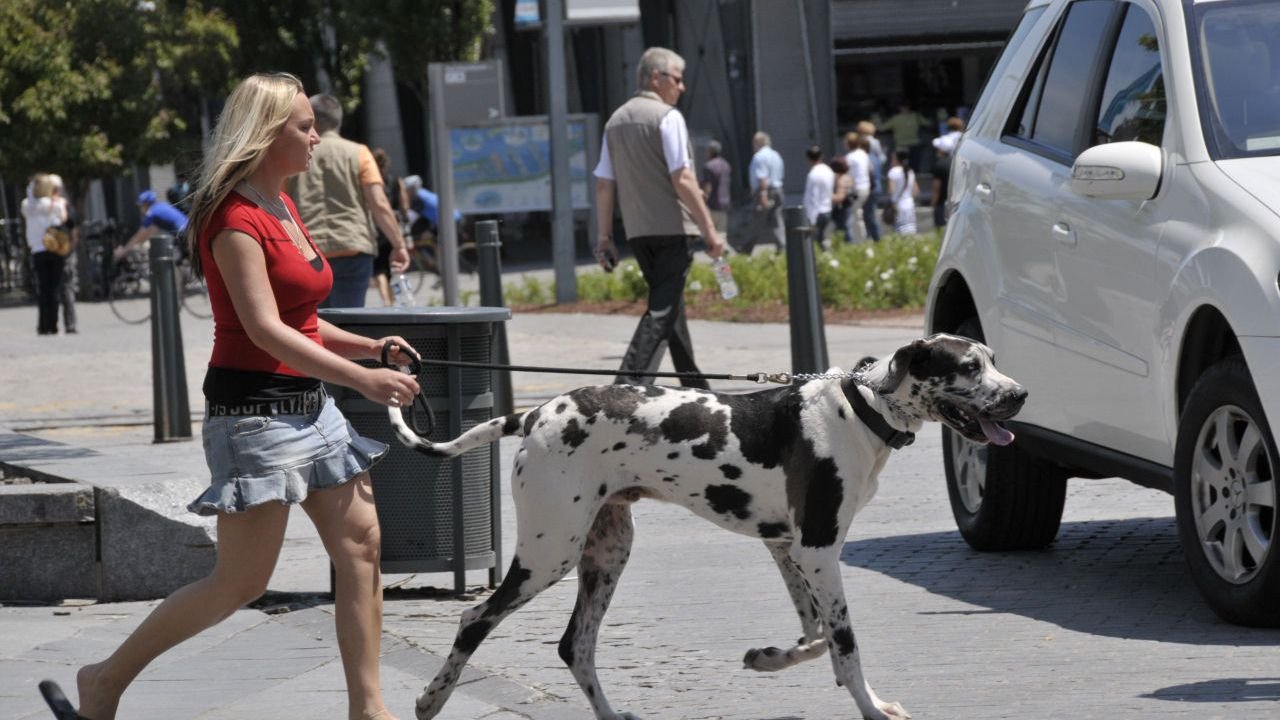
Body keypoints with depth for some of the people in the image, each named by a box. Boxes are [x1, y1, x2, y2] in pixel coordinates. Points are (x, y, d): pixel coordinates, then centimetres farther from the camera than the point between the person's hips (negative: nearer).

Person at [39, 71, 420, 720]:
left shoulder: (281, 206, 13)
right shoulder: (234, 219, -16)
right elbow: (264, 329, -24)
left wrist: (368, 347, 5)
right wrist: (361, 378, -28)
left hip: (308, 403, 9)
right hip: (254, 408, -9)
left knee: (360, 547, 4)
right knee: (241, 581, -5)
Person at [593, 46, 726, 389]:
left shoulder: (616, 120, 13)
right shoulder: (667, 117, -9)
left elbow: (603, 184, 12)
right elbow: (682, 179, -15)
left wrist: (605, 237, 15)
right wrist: (709, 229, -13)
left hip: (637, 231, 7)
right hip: (672, 226, -7)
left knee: (669, 307, 17)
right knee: (662, 310, -8)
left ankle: (695, 388, 24)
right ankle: (628, 383, -20)